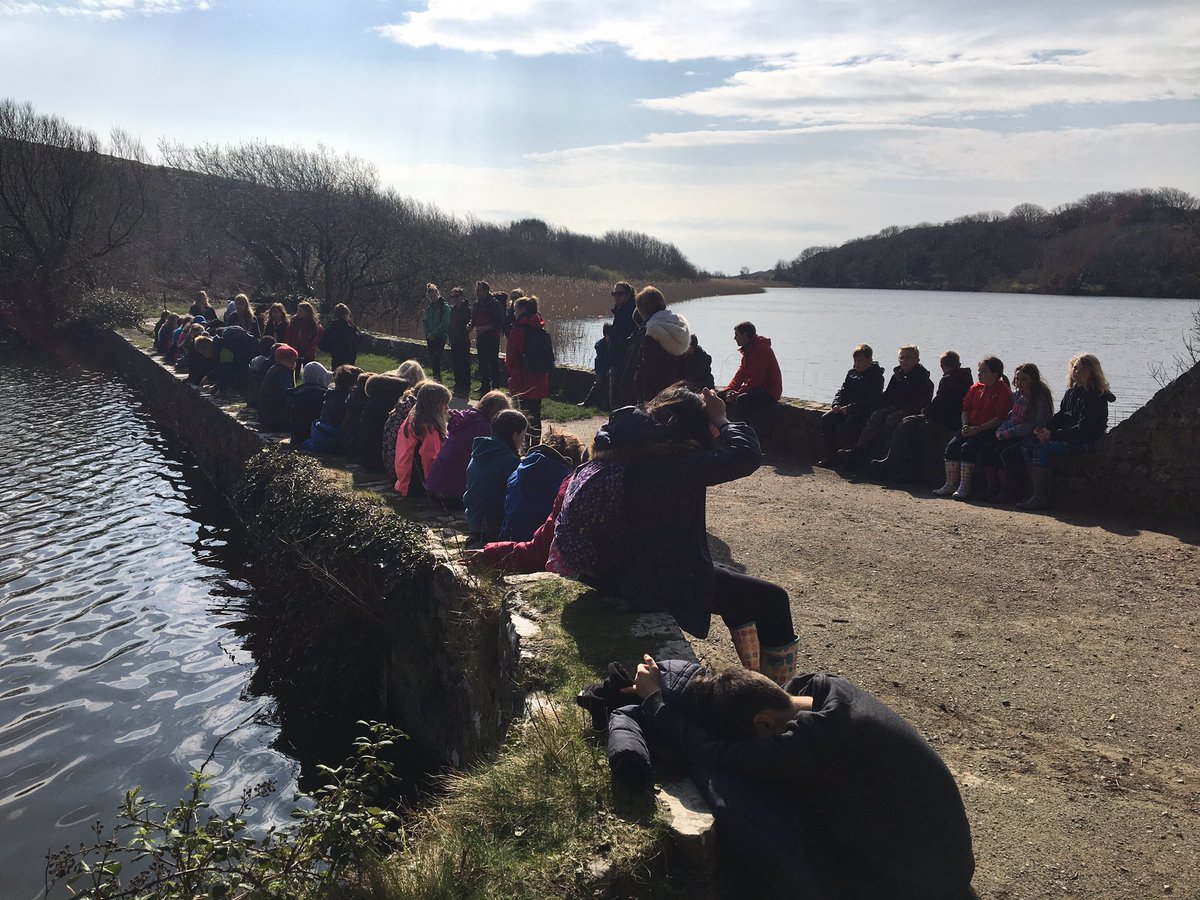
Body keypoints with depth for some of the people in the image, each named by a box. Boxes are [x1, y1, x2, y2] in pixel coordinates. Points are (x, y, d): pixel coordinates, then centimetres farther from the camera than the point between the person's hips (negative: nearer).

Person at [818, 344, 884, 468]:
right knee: (826, 419, -16)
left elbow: (871, 400, -16)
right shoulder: (852, 373, 16)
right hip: (845, 408, 7)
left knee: (843, 428, -30)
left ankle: (841, 459, -14)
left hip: (863, 411, -7)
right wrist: (837, 404, -5)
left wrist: (849, 408, -22)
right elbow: (842, 390, 17)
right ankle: (830, 455, -13)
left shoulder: (876, 376, -7)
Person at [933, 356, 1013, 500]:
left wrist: (979, 428, -20)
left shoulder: (1003, 391, -7)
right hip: (971, 427, 7)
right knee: (952, 445, -16)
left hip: (990, 430, -7)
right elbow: (966, 409, 18)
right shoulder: (975, 388, 14)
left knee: (967, 447, -28)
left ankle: (964, 487, -23)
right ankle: (950, 484, -12)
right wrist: (965, 426, -1)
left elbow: (1000, 418, -14)